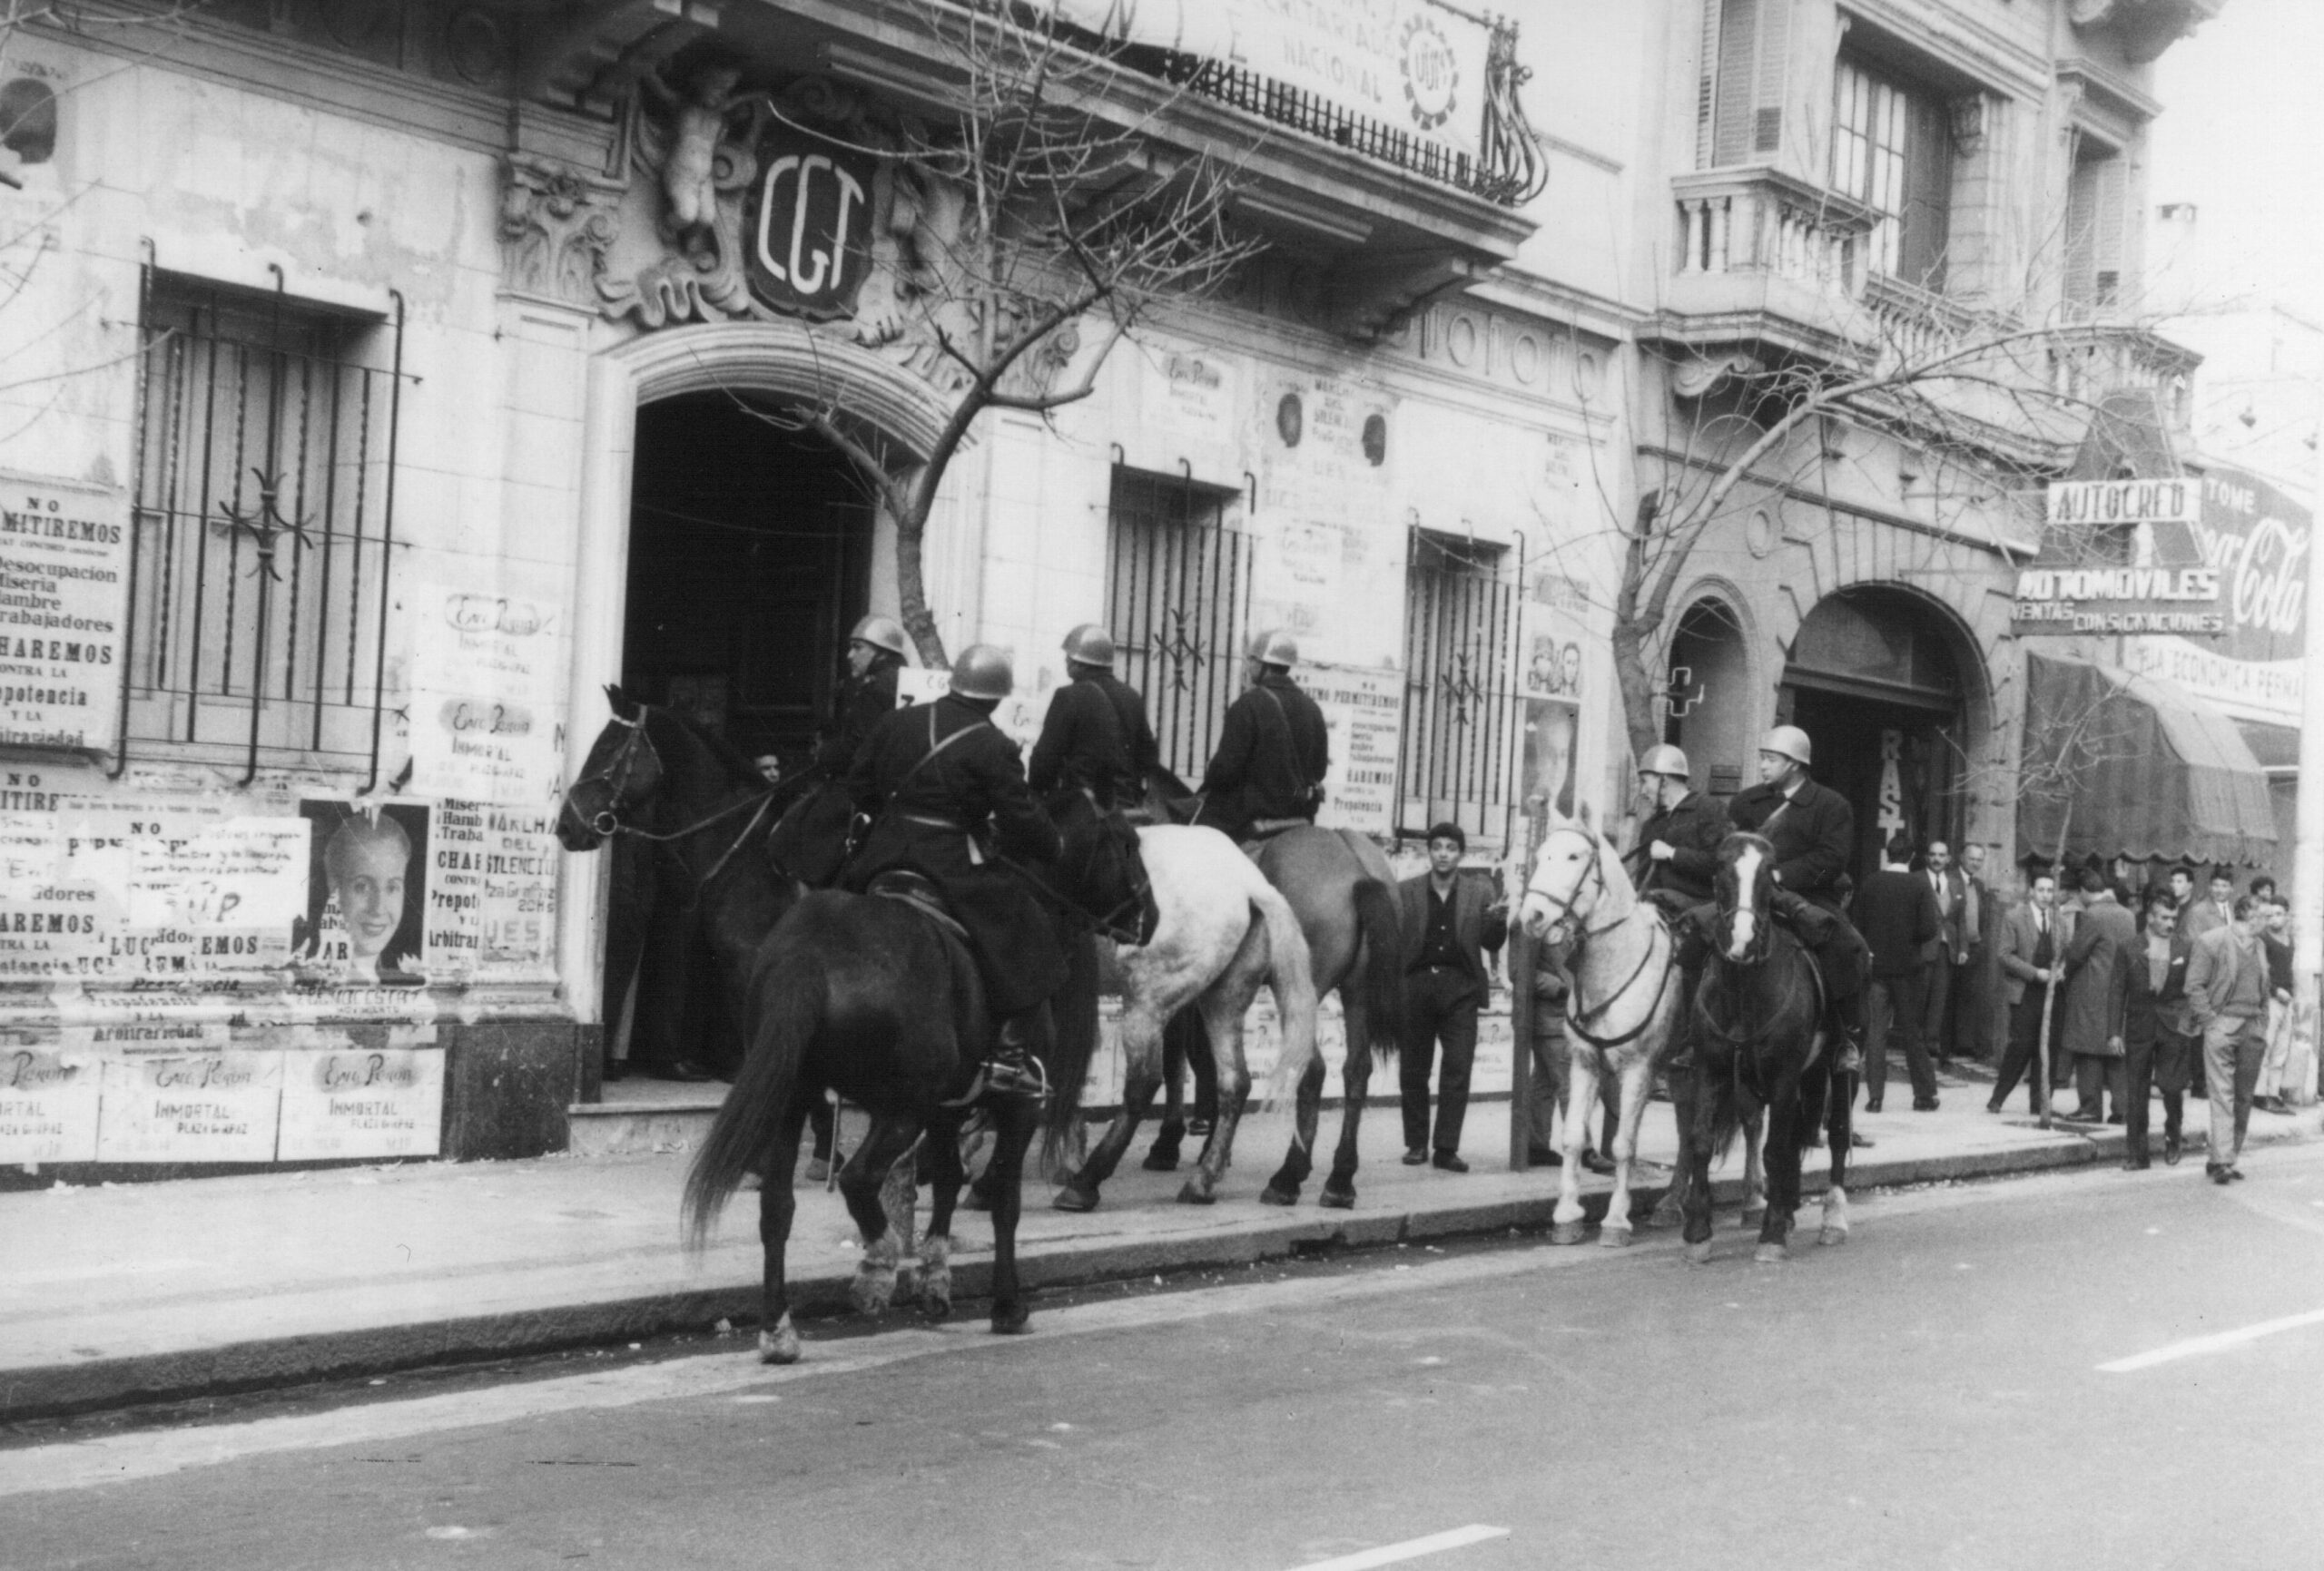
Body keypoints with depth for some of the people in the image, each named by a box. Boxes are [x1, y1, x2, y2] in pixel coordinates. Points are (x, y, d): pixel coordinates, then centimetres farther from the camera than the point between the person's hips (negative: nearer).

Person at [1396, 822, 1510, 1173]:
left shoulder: (1480, 893, 9)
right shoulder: (1406, 891, 7)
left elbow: (1492, 946, 10)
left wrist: (1499, 922, -9)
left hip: (1460, 986, 0)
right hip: (1415, 983, 0)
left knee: (1458, 1069, -5)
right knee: (1412, 1070, 5)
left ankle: (1446, 1148, 0)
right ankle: (1417, 1144, 16)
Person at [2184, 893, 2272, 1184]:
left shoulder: (2259, 946, 18)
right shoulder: (2210, 941, -3)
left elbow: (2263, 991, 21)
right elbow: (2194, 986, -6)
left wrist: (2262, 1027, 11)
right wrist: (2209, 1021, -12)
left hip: (2252, 1029, 6)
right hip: (2223, 1025, -6)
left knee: (2243, 1099, 5)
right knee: (2223, 1096, -9)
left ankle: (2231, 1158, 11)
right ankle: (2221, 1161, -10)